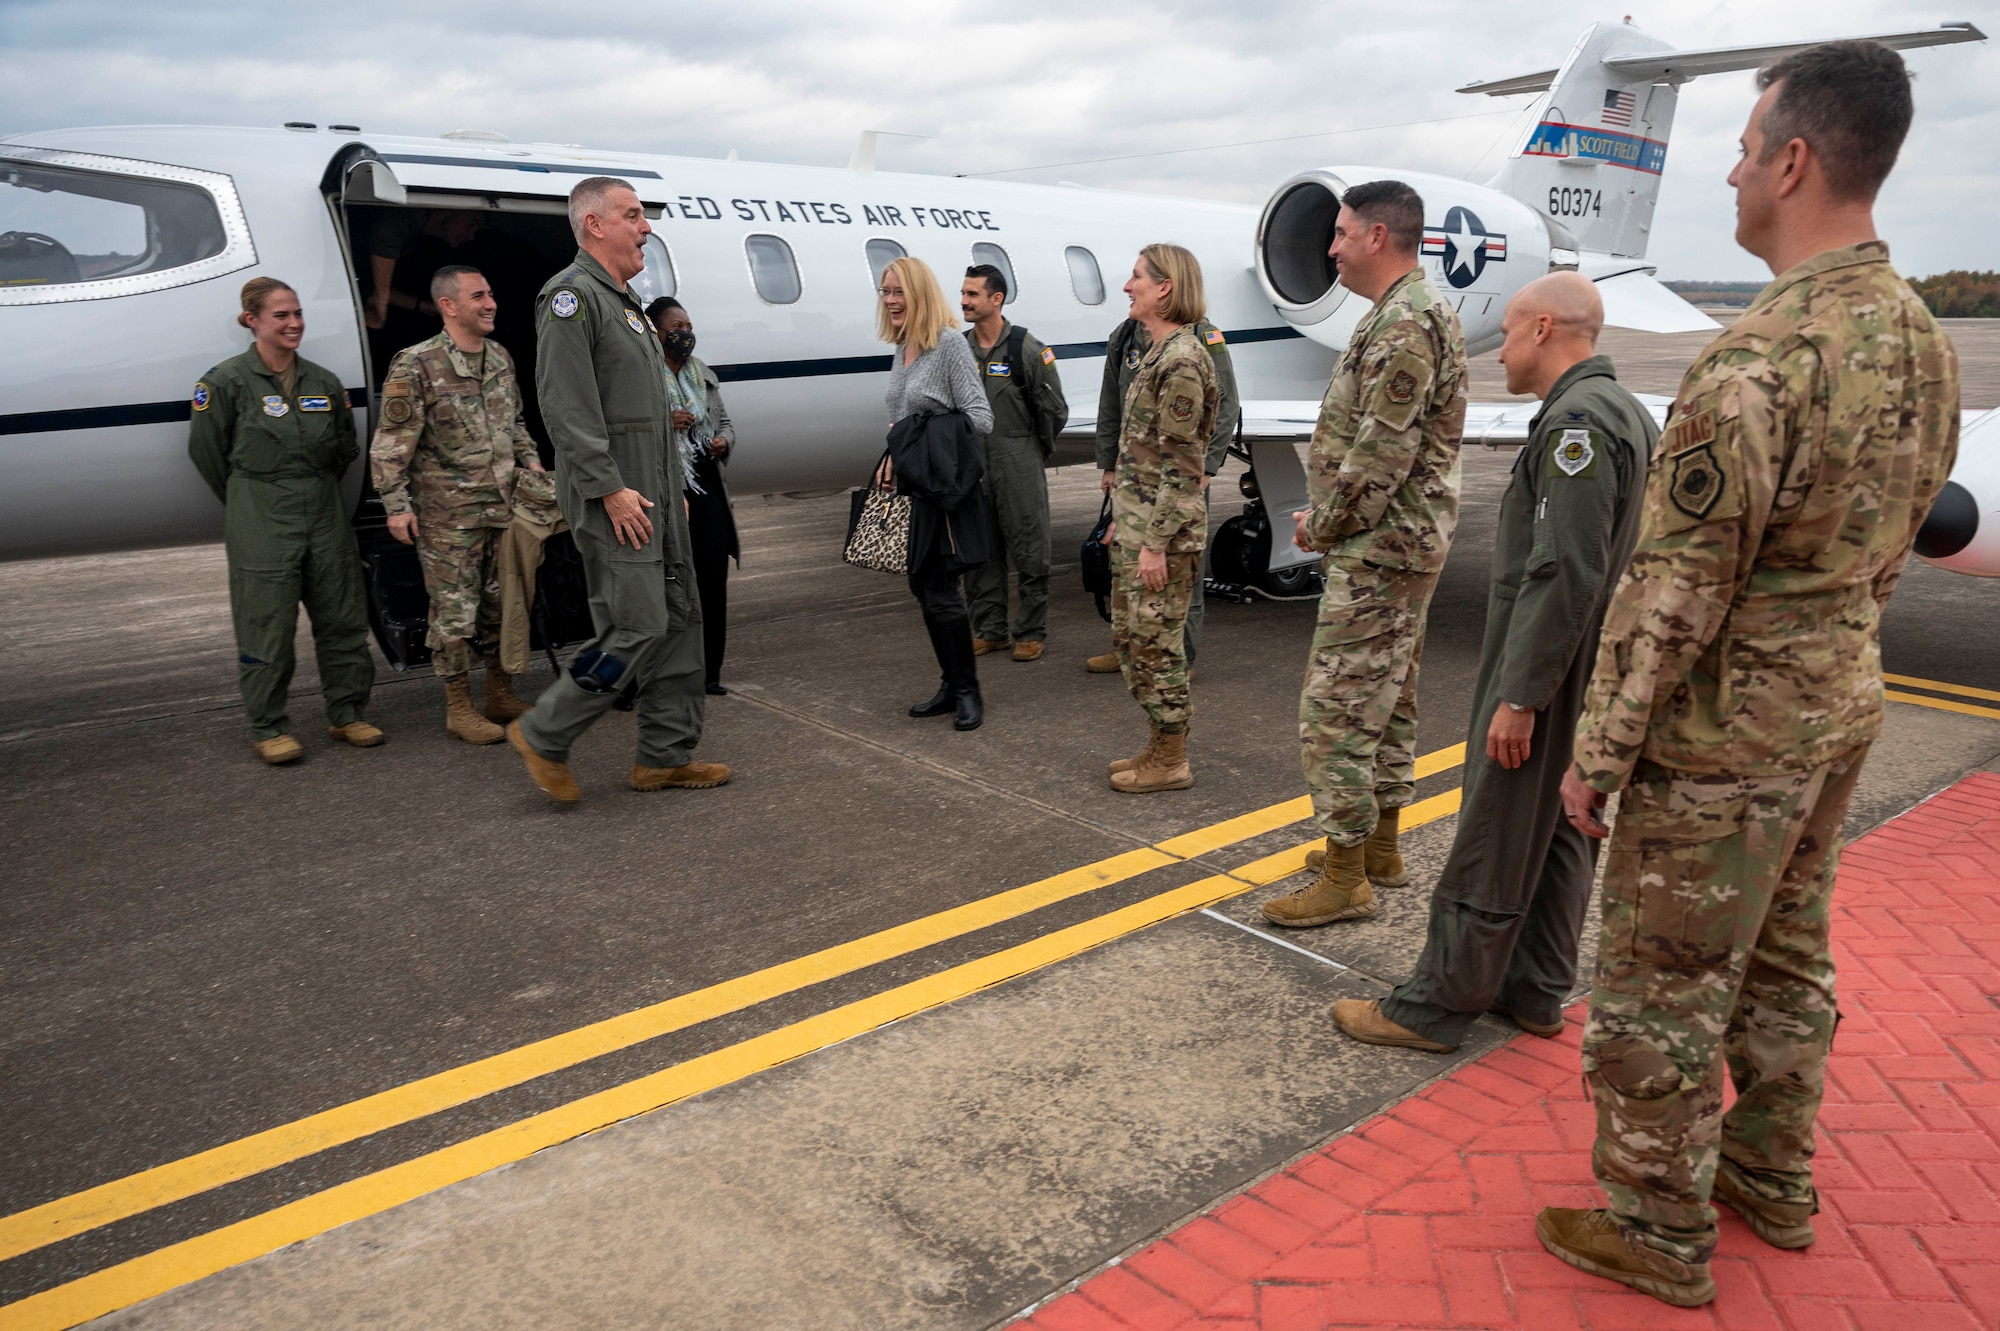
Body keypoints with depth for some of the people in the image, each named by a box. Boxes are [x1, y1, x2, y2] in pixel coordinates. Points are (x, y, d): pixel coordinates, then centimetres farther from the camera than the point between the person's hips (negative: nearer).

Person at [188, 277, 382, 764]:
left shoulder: (324, 382, 8)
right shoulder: (227, 381, -6)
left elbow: (347, 448, 18)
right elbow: (206, 451, 0)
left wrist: (316, 489, 15)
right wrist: (250, 503, 7)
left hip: (325, 514, 5)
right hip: (260, 525, -5)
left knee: (342, 618, 8)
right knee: (267, 628, -1)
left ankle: (346, 714, 21)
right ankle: (269, 728, 11)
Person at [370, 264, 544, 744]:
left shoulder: (500, 357, 11)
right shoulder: (415, 366, -10)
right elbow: (391, 443, -9)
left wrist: (530, 460, 12)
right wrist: (397, 505, -12)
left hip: (503, 506, 6)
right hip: (448, 515, -6)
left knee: (503, 604, 12)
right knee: (455, 610, -1)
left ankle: (501, 695, 26)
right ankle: (459, 707, 11)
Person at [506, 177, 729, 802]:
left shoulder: (622, 299, 20)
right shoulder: (572, 295, -11)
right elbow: (567, 406, -19)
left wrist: (672, 487, 19)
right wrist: (609, 489, -22)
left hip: (653, 493, 10)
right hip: (613, 498, -10)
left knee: (680, 620, 10)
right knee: (638, 628, -10)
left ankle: (667, 755, 18)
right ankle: (543, 736, 5)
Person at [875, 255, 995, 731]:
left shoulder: (950, 346, -12)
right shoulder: (901, 351, 13)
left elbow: (981, 417, -17)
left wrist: (922, 435, -23)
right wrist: (892, 458, 6)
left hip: (945, 490, -9)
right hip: (914, 487, 9)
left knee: (939, 590, -6)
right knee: (924, 587, 12)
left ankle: (967, 692, 8)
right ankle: (952, 687, 24)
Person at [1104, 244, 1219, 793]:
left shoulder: (1181, 361, -17)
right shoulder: (1159, 352, 13)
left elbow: (1179, 465, -20)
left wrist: (1156, 544, -20)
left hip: (1162, 526, -10)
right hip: (1136, 519, 10)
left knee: (1155, 644, 0)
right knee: (1128, 637, 16)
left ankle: (1171, 762, 13)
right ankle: (1159, 746, 28)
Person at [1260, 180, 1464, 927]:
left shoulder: (1404, 324, -19)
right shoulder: (1414, 311, 16)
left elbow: (1381, 453, -24)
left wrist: (1323, 527, -10)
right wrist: (1329, 519, 10)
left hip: (1377, 551, -11)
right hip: (1405, 543, 11)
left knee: (1335, 710, -6)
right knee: (1387, 700, 18)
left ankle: (1344, 880, 3)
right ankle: (1380, 848, 30)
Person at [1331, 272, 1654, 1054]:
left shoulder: (1576, 422, -19)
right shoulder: (1626, 414, 14)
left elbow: (1565, 573, -26)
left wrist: (1519, 696, -23)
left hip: (1546, 674, -10)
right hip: (1591, 673, 10)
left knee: (1493, 846, -2)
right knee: (1561, 835, 16)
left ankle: (1437, 1006, 8)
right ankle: (1536, 991, 27)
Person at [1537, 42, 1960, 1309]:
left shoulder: (1758, 359, -25)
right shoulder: (1925, 340, 3)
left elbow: (1674, 587, -23)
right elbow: (1890, 548, 13)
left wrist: (1599, 747, -14)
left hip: (1724, 729, -9)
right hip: (1841, 706, 9)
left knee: (1663, 988, 6)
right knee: (1786, 962, 22)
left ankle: (1660, 1231, 22)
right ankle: (1773, 1180, 39)